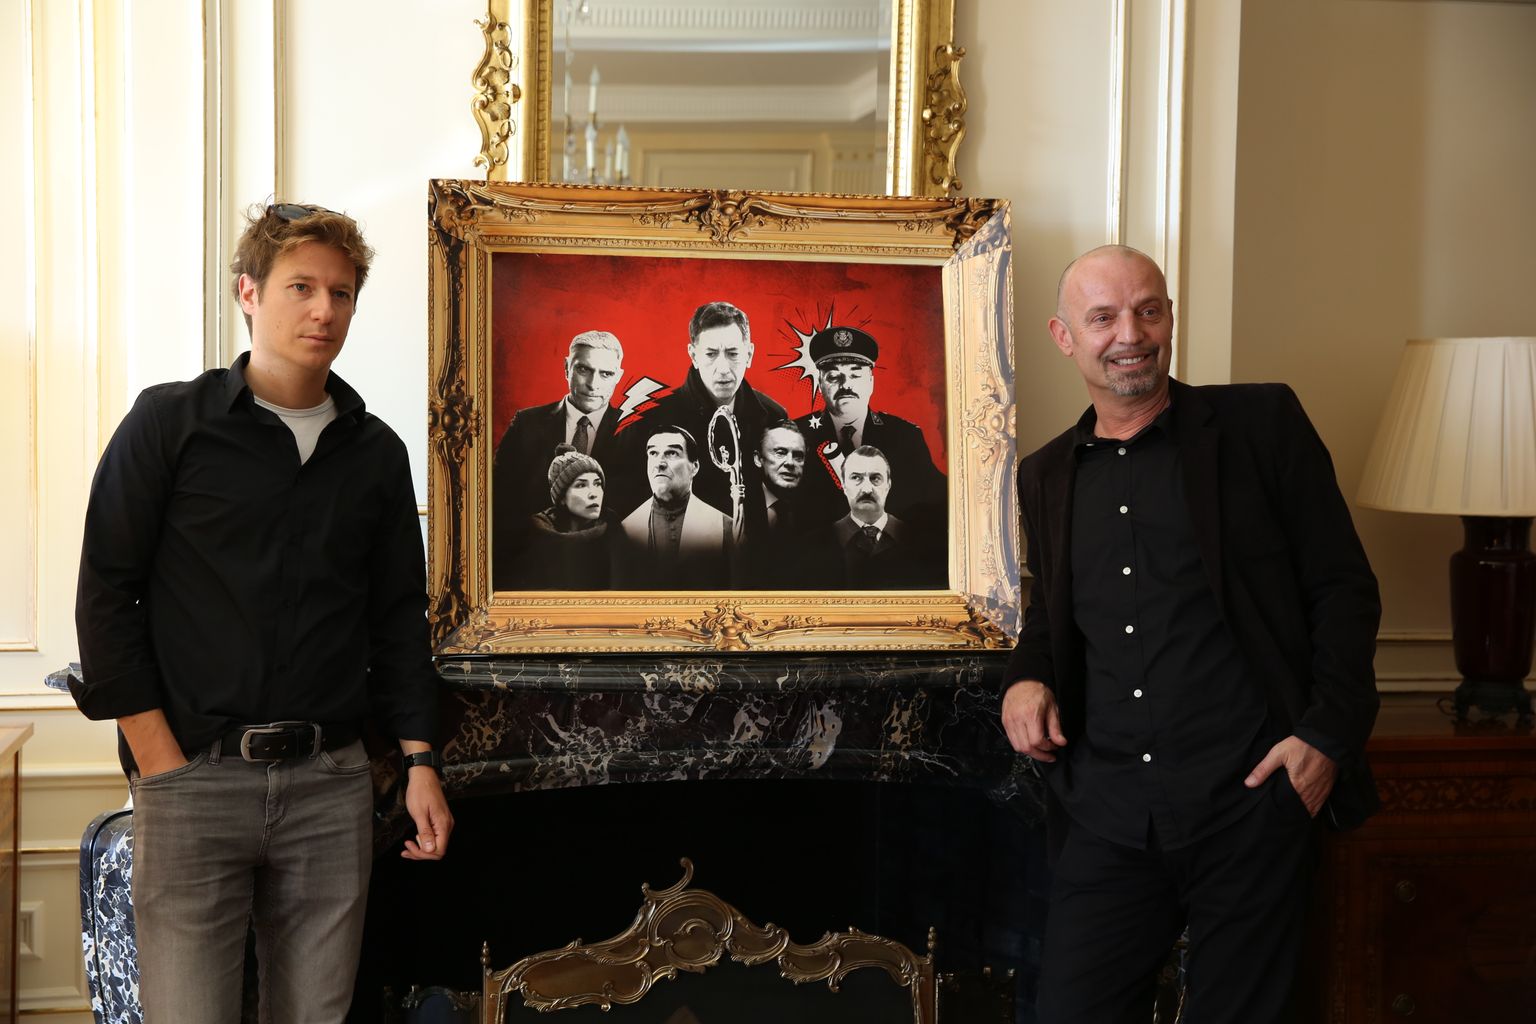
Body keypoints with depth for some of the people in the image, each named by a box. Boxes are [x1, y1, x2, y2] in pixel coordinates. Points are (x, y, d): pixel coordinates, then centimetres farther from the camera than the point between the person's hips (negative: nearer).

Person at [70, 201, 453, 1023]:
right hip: (192, 774, -3)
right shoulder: (169, 422, 0)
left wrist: (420, 762, 7)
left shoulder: (375, 452, 10)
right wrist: (159, 760, -8)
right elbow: (107, 593, -2)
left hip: (329, 779, 3)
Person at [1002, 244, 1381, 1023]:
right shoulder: (1045, 476, 13)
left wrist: (1328, 736, -10)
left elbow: (1344, 588, 0)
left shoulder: (1261, 424, 1)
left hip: (1248, 804, -3)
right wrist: (1025, 679, 2)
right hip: (1108, 812, 4)